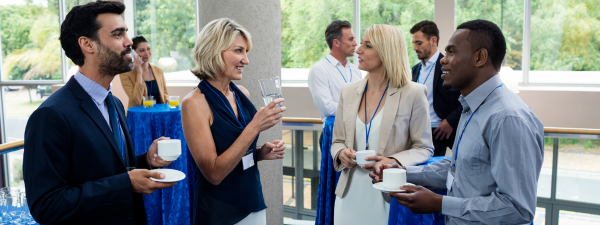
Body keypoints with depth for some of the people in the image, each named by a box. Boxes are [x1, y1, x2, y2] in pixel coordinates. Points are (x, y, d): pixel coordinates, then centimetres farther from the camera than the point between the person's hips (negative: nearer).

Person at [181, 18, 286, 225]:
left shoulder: (242, 94, 1)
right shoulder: (195, 102, -17)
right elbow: (214, 173, -21)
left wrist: (262, 153, -7)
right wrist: (254, 126, -26)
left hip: (254, 203, 6)